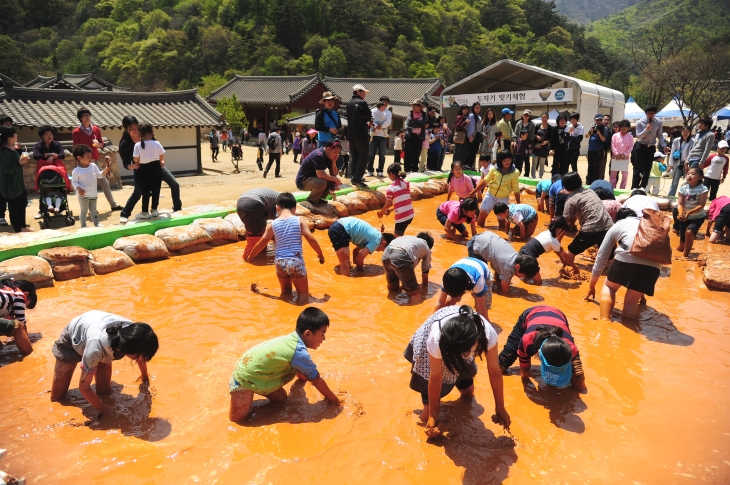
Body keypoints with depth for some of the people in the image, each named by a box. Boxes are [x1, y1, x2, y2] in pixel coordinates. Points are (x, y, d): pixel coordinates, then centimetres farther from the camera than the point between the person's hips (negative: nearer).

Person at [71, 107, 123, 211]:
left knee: (105, 183, 8)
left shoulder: (96, 129, 6)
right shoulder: (76, 132, -7)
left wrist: (98, 144, -12)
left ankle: (114, 205, 17)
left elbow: (102, 144, 12)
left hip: (95, 161, 4)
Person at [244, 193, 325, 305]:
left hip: (280, 262, 3)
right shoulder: (299, 220, -2)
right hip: (296, 262, -3)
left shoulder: (273, 224, 5)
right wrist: (320, 254, 11)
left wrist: (250, 256, 30)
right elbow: (311, 239, -5)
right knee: (303, 293, 6)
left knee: (285, 293, 21)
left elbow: (262, 243, 13)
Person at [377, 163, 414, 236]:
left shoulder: (391, 188, -11)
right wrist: (391, 209, 25)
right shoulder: (406, 184, 9)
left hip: (401, 216, -7)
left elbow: (388, 204, -2)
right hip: (410, 214, 7)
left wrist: (381, 212, 17)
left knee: (398, 236, 4)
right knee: (397, 233, 25)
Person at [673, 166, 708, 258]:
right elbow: (680, 203, -14)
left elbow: (701, 205, -21)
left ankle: (686, 255, -9)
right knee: (682, 237, 12)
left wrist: (689, 212, -36)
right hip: (684, 217, 3)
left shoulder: (703, 189, -16)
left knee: (689, 232, -26)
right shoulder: (683, 188, -8)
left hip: (698, 217, -3)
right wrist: (681, 213, -35)